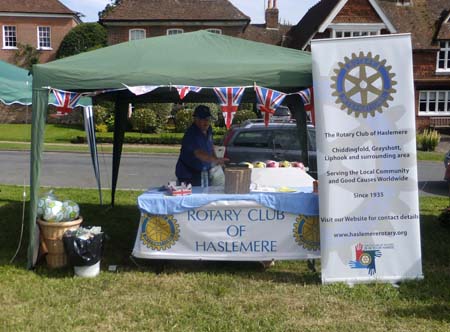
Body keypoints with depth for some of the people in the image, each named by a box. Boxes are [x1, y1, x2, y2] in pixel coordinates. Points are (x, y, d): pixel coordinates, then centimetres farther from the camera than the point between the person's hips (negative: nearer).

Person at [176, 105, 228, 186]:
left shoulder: (208, 129, 2)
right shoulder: (191, 134, -26)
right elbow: (199, 153, -40)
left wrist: (215, 157, 8)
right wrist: (216, 160, -52)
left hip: (204, 173, 8)